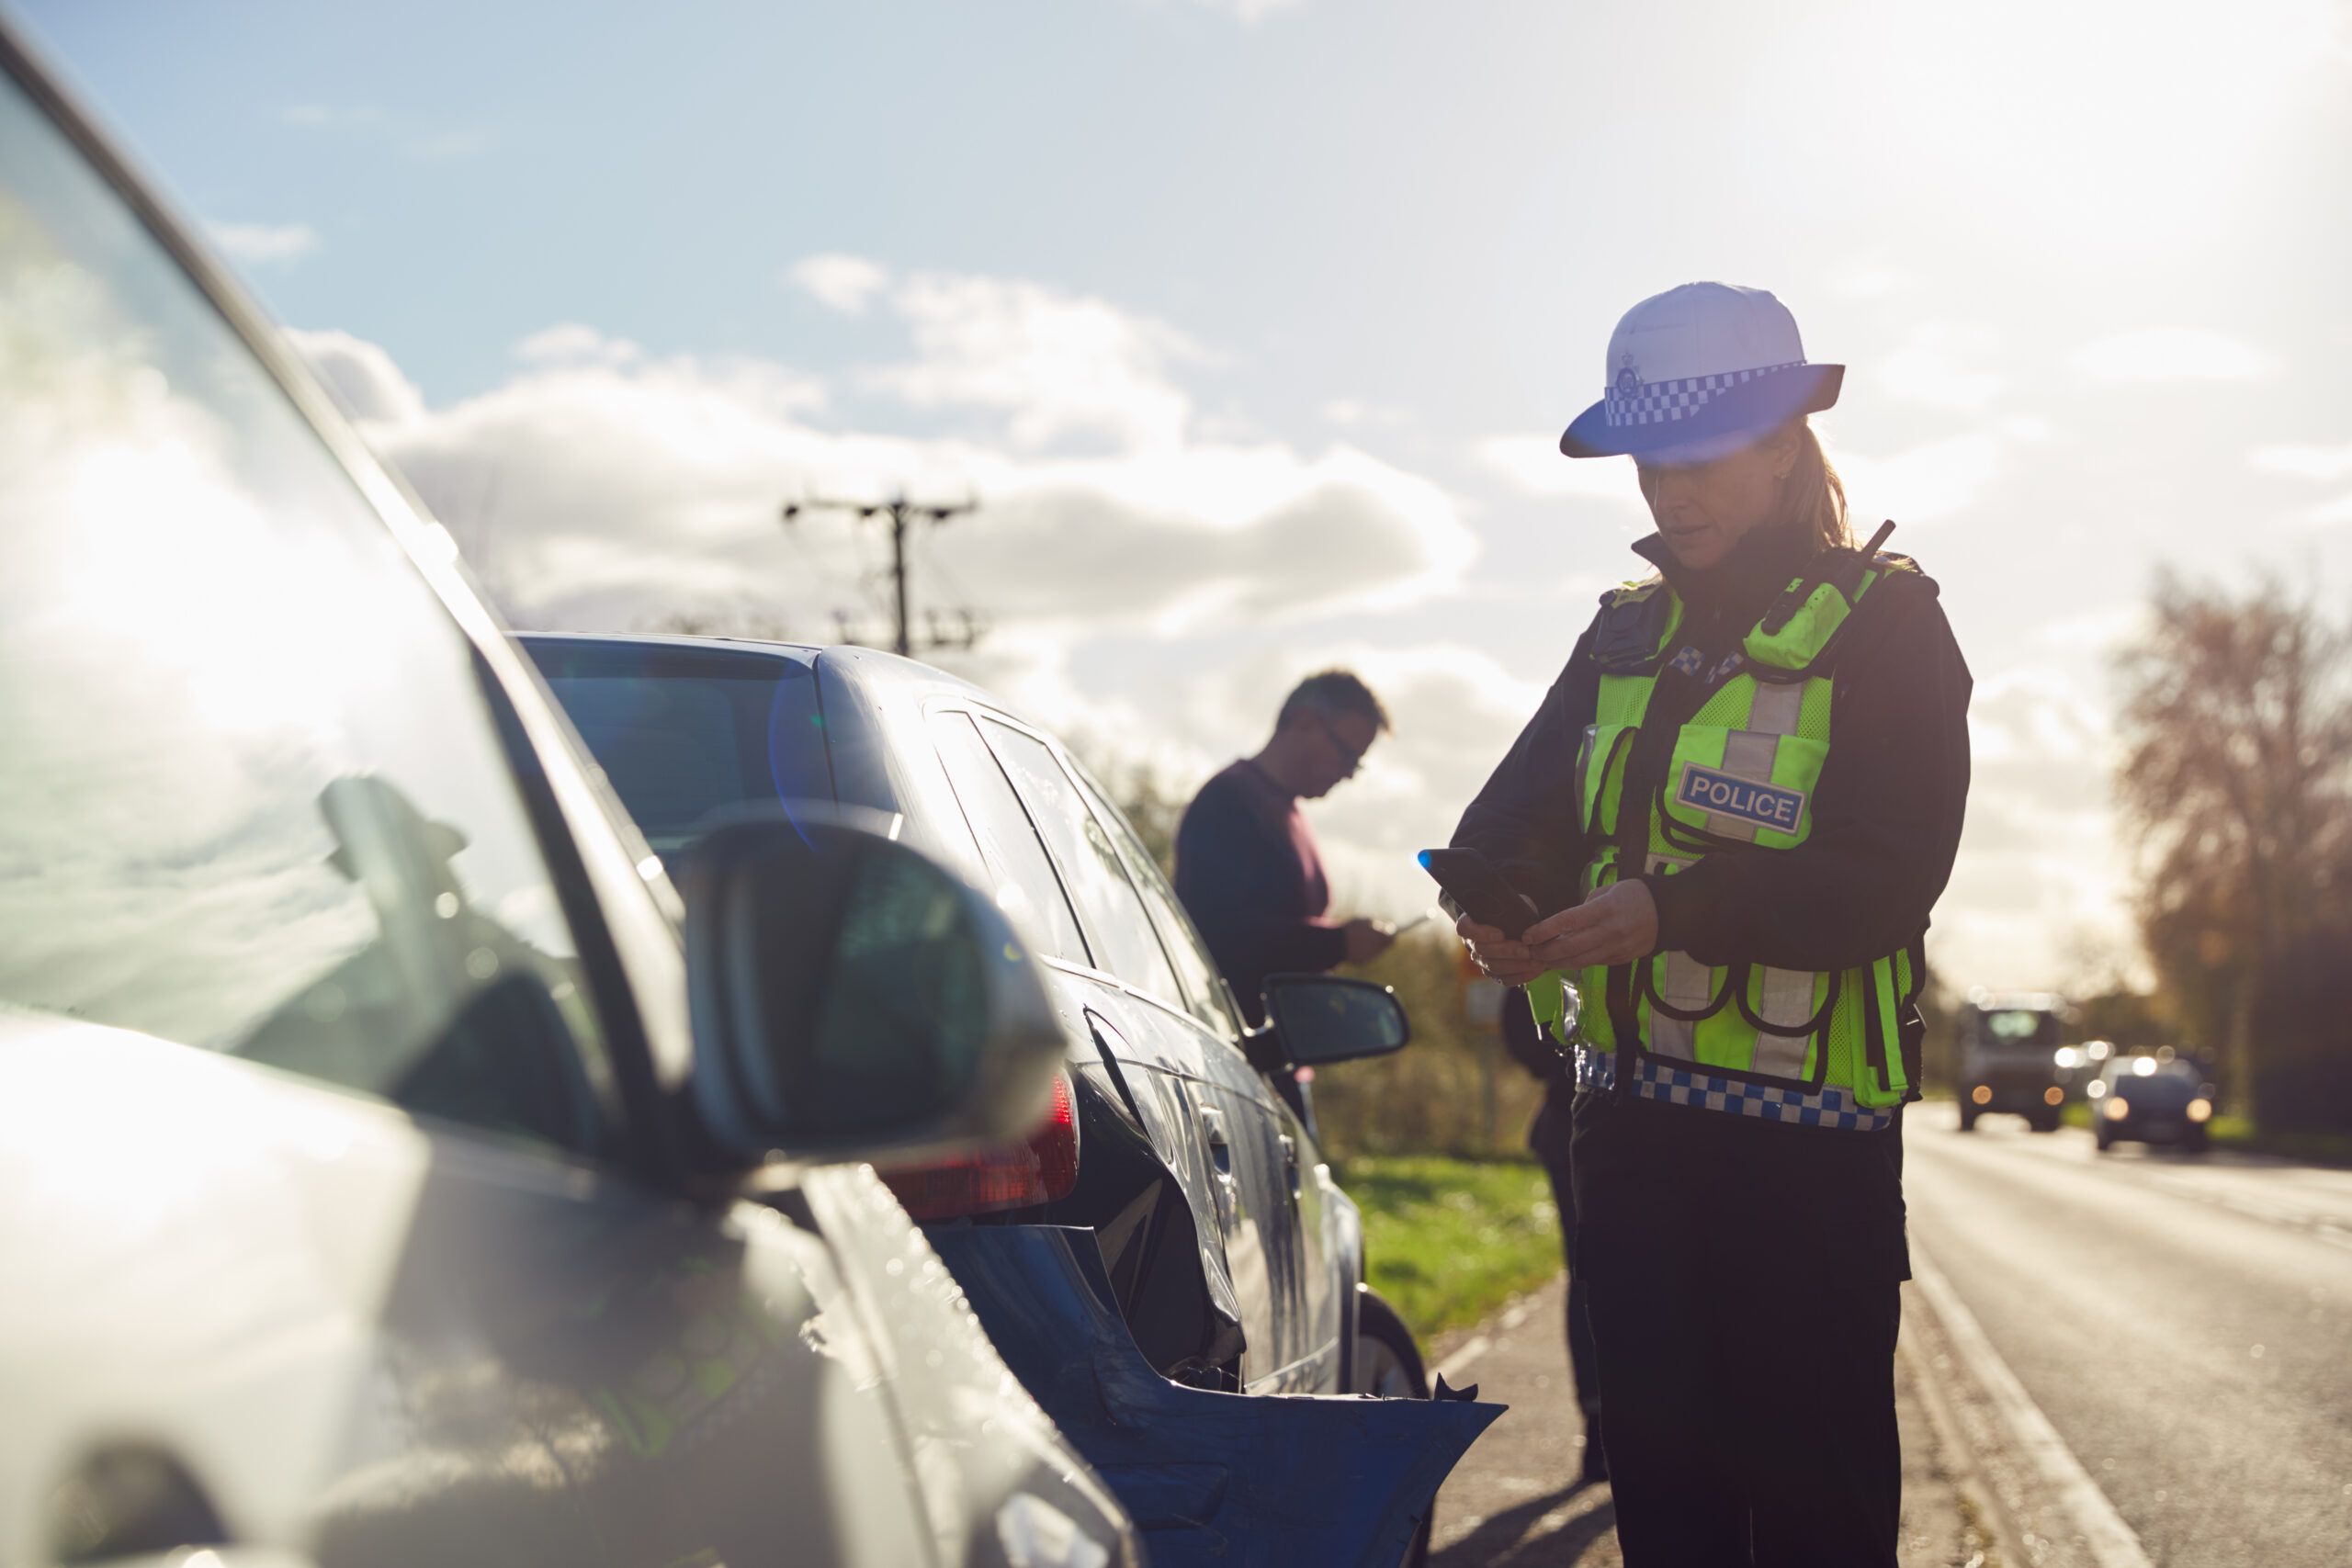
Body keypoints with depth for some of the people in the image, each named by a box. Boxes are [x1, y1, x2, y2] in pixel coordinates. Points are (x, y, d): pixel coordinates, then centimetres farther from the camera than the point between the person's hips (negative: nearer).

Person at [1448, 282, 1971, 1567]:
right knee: (1658, 1462, 12)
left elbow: (1888, 881, -16)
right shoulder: (1627, 635, 13)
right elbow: (1523, 807, 6)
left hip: (1807, 1140, -6)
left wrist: (1671, 910, -28)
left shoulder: (1885, 626, -5)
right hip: (1631, 1117, 6)